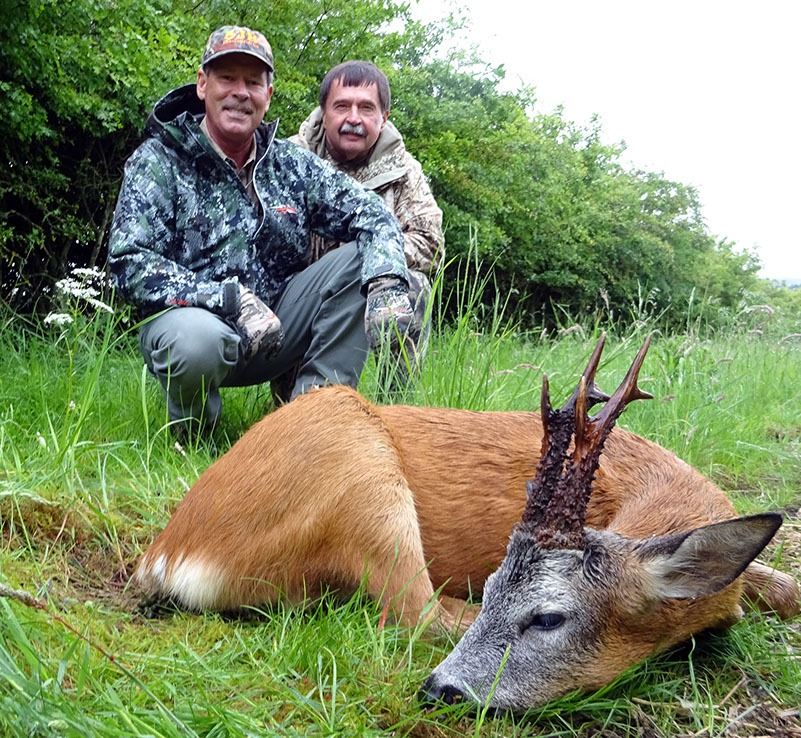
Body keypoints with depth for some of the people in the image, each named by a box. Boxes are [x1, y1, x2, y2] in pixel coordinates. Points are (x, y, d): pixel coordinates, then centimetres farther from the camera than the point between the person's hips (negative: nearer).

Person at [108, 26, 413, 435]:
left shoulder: (291, 164, 7)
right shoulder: (157, 162, -5)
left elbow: (370, 214, 0)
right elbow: (130, 265, -16)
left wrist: (388, 280, -22)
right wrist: (232, 299, -27)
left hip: (276, 329, 4)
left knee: (361, 259, -12)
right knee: (198, 339, -39)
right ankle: (192, 430, -4)